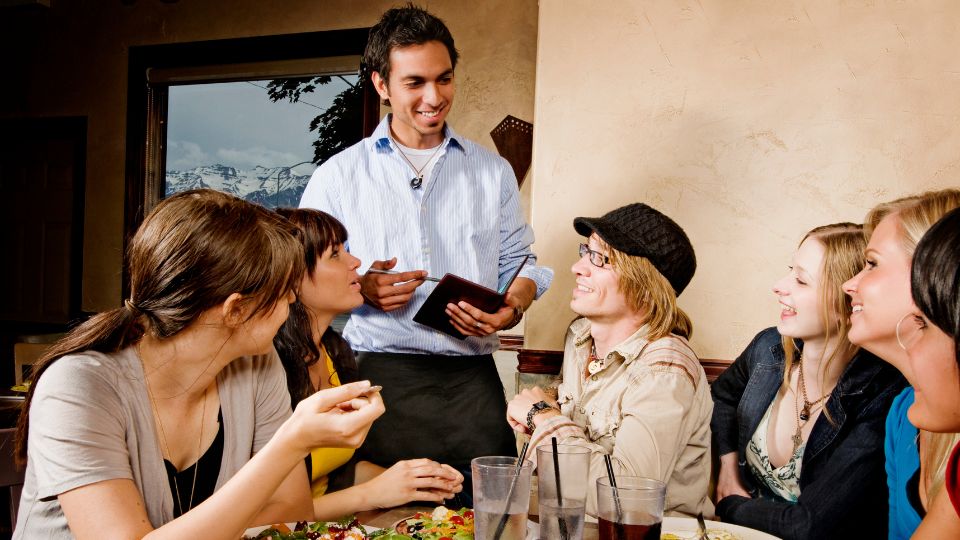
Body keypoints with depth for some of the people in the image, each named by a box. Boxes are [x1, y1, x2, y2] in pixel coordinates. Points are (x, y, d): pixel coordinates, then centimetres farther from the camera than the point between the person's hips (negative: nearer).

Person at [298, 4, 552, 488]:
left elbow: (519, 262, 16)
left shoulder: (494, 172, 14)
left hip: (473, 379, 2)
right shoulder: (338, 176, 8)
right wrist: (359, 288, -11)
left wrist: (512, 308, -5)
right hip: (378, 375, -1)